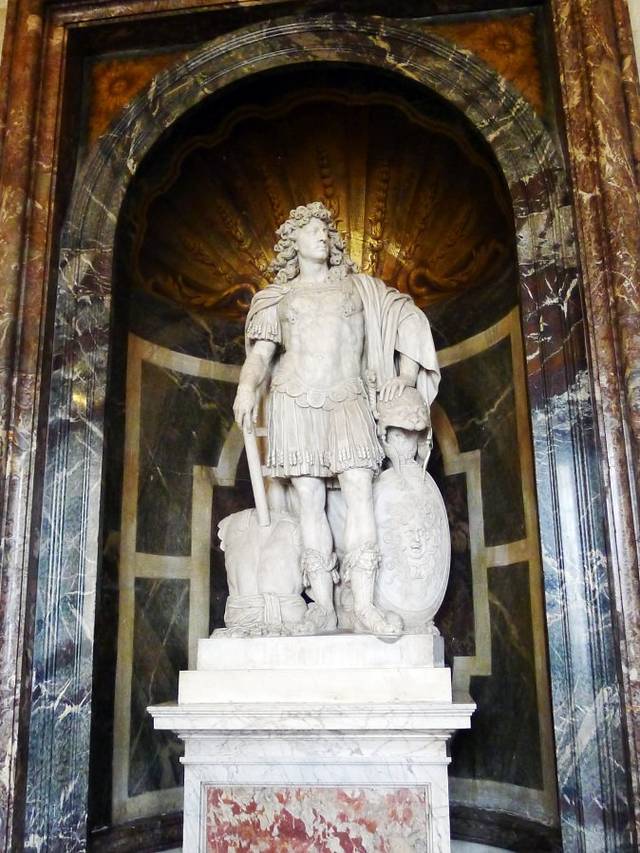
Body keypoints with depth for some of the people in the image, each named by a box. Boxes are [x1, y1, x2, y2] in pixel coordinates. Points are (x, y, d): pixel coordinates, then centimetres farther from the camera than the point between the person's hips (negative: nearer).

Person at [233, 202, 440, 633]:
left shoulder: (358, 286, 18)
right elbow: (260, 352, 4)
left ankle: (365, 606, -20)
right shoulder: (276, 297, 16)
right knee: (310, 502, -5)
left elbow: (409, 317, 17)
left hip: (348, 400, 0)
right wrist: (247, 387, -17)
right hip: (295, 403, 0)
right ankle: (323, 606, -5)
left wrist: (406, 374, 5)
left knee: (360, 493, -16)